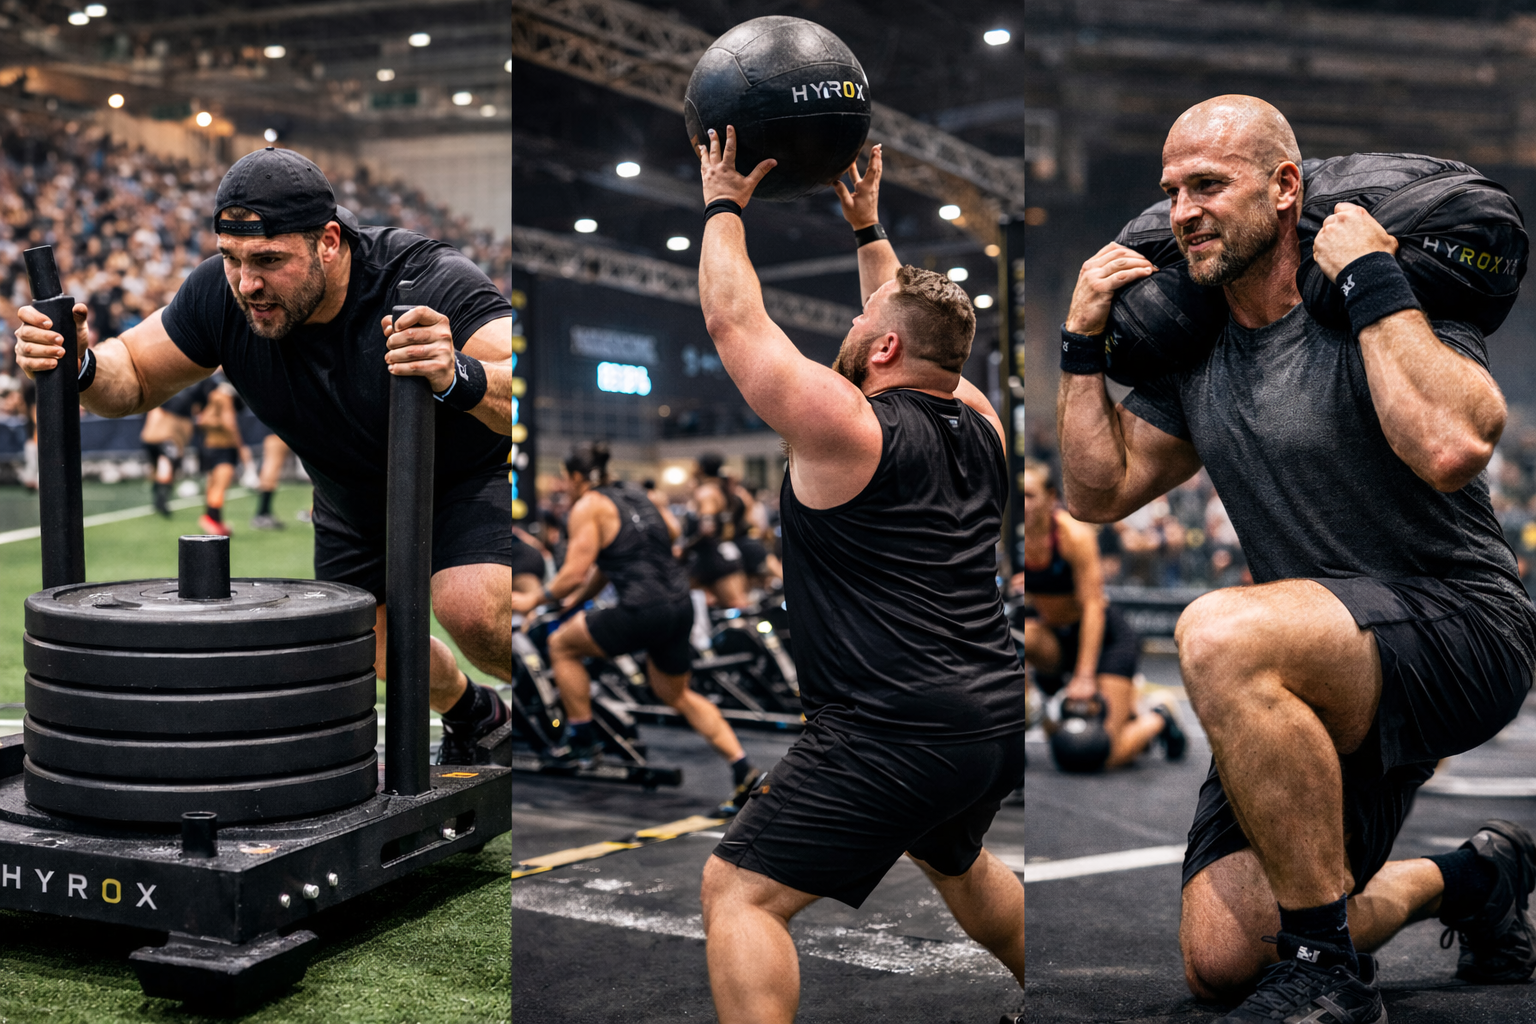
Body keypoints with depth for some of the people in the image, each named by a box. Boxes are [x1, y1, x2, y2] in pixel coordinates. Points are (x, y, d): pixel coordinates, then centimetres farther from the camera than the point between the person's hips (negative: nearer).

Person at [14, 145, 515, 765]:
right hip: (352, 497, 6)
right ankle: (471, 714, 43)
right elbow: (131, 375, -6)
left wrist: (459, 378, -69)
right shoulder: (220, 296, -23)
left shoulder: (431, 282, -37)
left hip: (471, 472, -5)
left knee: (472, 610, -27)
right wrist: (75, 364, -29)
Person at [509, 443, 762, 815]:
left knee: (561, 644, 15)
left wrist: (533, 600, 6)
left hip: (644, 610, -8)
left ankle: (583, 739, 20)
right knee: (676, 694, 25)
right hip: (680, 606, 8)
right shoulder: (641, 498, 22)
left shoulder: (588, 507, -2)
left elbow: (574, 575, -9)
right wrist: (576, 599, 35)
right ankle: (744, 772, 16)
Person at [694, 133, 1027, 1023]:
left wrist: (726, 204, 10)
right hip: (999, 724, 9)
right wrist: (868, 228, 33)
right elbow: (917, 324, 26)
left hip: (897, 735, -9)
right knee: (954, 860, 36)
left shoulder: (847, 425, -13)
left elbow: (734, 322, -2)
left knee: (740, 891, -3)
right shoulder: (980, 423, 7)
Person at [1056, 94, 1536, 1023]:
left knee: (1222, 635, -38)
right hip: (1325, 682, 7)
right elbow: (1099, 494, 11)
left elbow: (1451, 448, -32)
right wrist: (1084, 344, 4)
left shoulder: (1390, 311, -12)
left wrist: (1372, 282, -24)